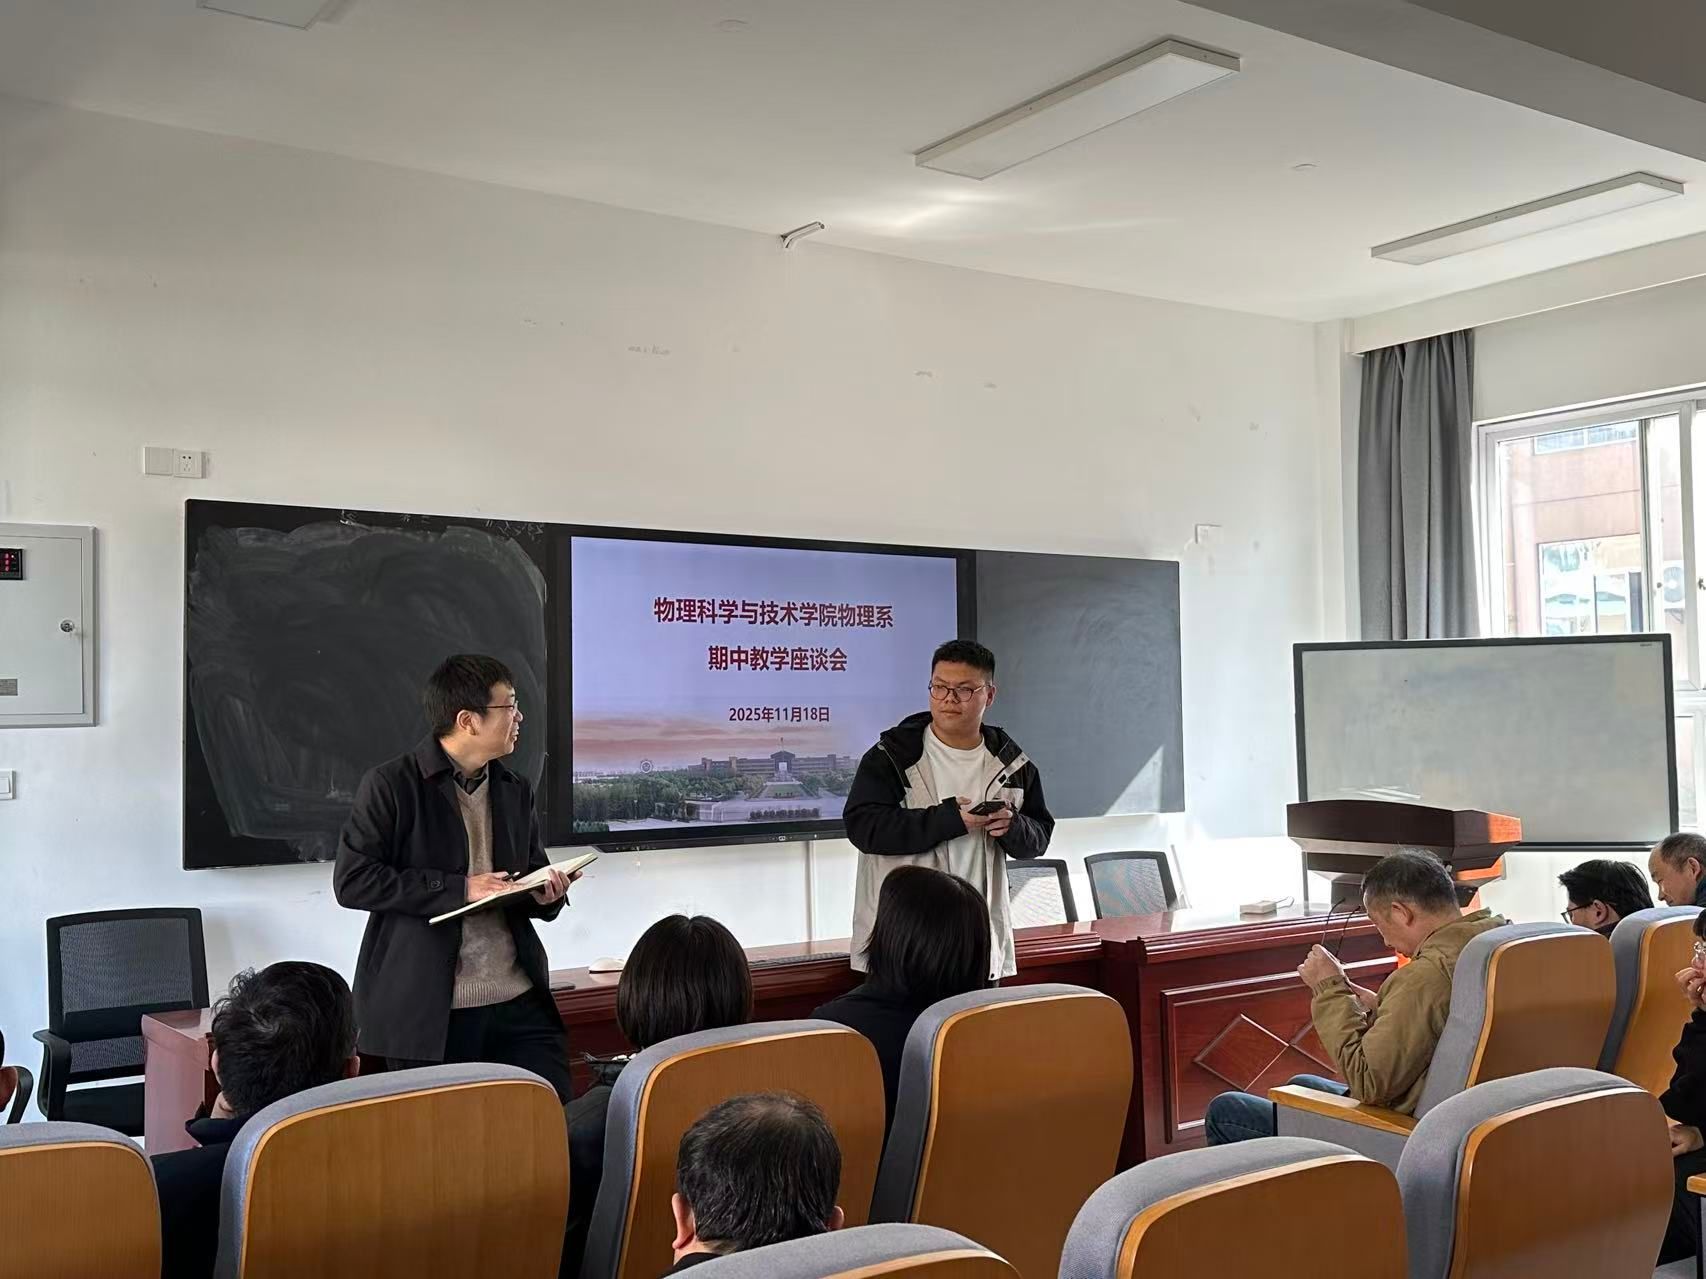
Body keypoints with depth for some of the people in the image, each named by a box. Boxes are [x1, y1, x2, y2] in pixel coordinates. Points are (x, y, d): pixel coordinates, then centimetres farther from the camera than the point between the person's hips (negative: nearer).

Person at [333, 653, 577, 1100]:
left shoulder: (516, 791, 14)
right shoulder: (391, 786, -5)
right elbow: (352, 881, -11)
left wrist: (546, 894, -2)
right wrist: (458, 888, -16)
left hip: (518, 1002, 5)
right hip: (427, 1013, -5)